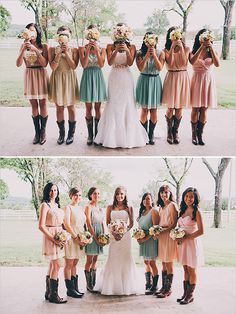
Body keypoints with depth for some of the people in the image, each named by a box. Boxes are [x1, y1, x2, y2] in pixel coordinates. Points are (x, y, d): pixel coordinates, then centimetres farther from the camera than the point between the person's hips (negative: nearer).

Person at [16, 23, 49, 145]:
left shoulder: (44, 46, -1)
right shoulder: (24, 46, 4)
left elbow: (45, 64, -11)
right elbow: (18, 64, -5)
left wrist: (36, 50, -19)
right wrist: (23, 49, -16)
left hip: (41, 75, -2)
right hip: (29, 76, 2)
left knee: (42, 104, 1)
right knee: (34, 105, 6)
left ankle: (43, 132, 13)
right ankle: (37, 132, 14)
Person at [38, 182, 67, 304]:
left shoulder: (57, 205, 12)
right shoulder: (45, 205, -11)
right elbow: (41, 226, -16)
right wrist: (54, 239, -17)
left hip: (59, 236, 8)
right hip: (51, 236, -8)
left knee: (52, 264, 12)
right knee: (56, 265, -7)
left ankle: (48, 293, 21)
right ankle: (53, 295, 1)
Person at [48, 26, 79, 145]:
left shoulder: (74, 50, 0)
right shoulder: (53, 49, 1)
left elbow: (74, 66, -11)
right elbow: (53, 67, -8)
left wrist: (67, 52, -14)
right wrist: (59, 53, -15)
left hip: (69, 79, -1)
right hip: (57, 79, 1)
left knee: (71, 107, 4)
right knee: (59, 108, 5)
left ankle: (71, 133, 16)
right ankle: (61, 133, 17)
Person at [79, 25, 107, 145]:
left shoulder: (102, 49, 4)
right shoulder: (83, 48, 0)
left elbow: (101, 64, -9)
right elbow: (84, 65, -12)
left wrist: (97, 50, -14)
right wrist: (88, 50, -15)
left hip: (98, 77, 1)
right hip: (87, 77, -1)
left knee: (97, 108, 5)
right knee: (88, 109, 2)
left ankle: (97, 134, 14)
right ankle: (90, 135, 11)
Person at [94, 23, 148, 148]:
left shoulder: (131, 46, 4)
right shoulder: (111, 46, 3)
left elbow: (130, 63, -7)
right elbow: (110, 62, -8)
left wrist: (127, 50, -19)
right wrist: (116, 50, -20)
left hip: (126, 78, 0)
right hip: (114, 78, 0)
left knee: (127, 104, 1)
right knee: (114, 105, 1)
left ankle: (128, 136, 7)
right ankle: (113, 136, 7)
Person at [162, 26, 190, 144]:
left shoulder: (186, 49, 4)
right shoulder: (166, 50, 1)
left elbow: (184, 63, -12)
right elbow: (170, 63, -15)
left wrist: (181, 48, -14)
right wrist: (172, 47, -16)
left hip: (182, 78, 1)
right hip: (171, 78, -1)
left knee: (179, 108, 5)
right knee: (170, 108, 0)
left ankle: (176, 131, 19)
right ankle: (169, 131, 16)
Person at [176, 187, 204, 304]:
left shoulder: (196, 212, -10)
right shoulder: (182, 210, 10)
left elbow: (201, 231, -14)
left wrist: (185, 238, -14)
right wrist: (178, 237, 1)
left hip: (192, 242, -6)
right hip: (182, 243, 6)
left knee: (191, 270, 2)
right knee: (185, 269, 11)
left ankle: (190, 295, 10)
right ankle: (185, 294, 18)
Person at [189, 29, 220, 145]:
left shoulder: (212, 52, 5)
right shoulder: (194, 51, -1)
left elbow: (217, 64, -13)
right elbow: (192, 62, -23)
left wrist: (211, 48, -16)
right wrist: (202, 47, -22)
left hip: (208, 80, 2)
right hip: (197, 80, -2)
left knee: (204, 109, 4)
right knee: (195, 109, 1)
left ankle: (200, 134, 13)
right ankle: (194, 134, 13)